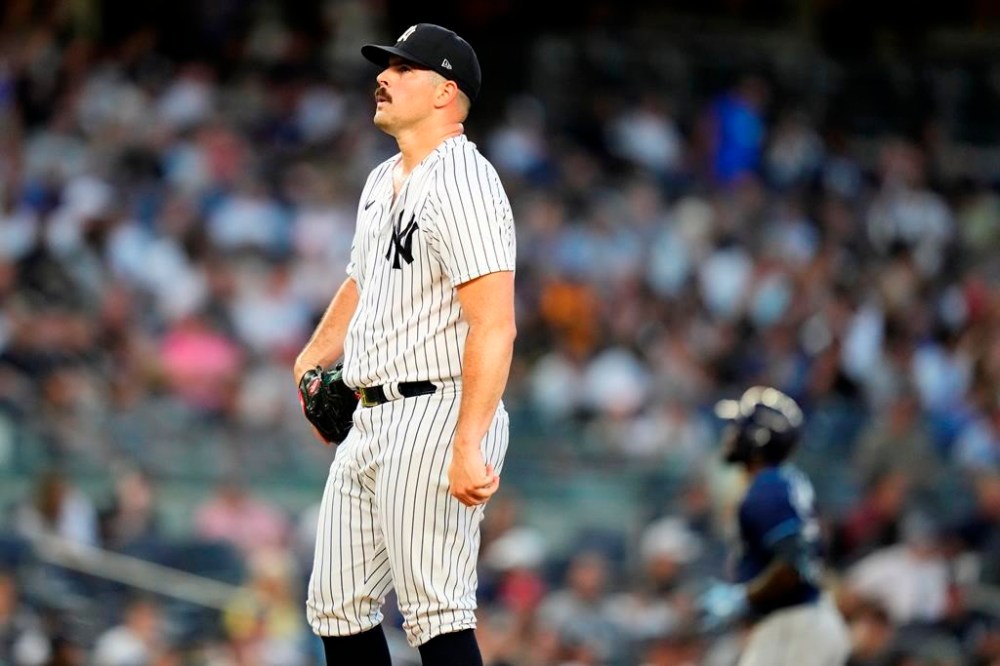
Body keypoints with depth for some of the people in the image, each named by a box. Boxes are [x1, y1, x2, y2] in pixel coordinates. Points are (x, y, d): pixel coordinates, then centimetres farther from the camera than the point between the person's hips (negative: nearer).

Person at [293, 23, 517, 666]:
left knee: (436, 612, -15)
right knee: (338, 606, 12)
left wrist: (468, 445, -30)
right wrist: (313, 357, 19)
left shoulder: (462, 184, -15)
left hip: (436, 417, -10)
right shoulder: (383, 183, 16)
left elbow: (494, 326, -24)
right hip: (372, 420, 10)